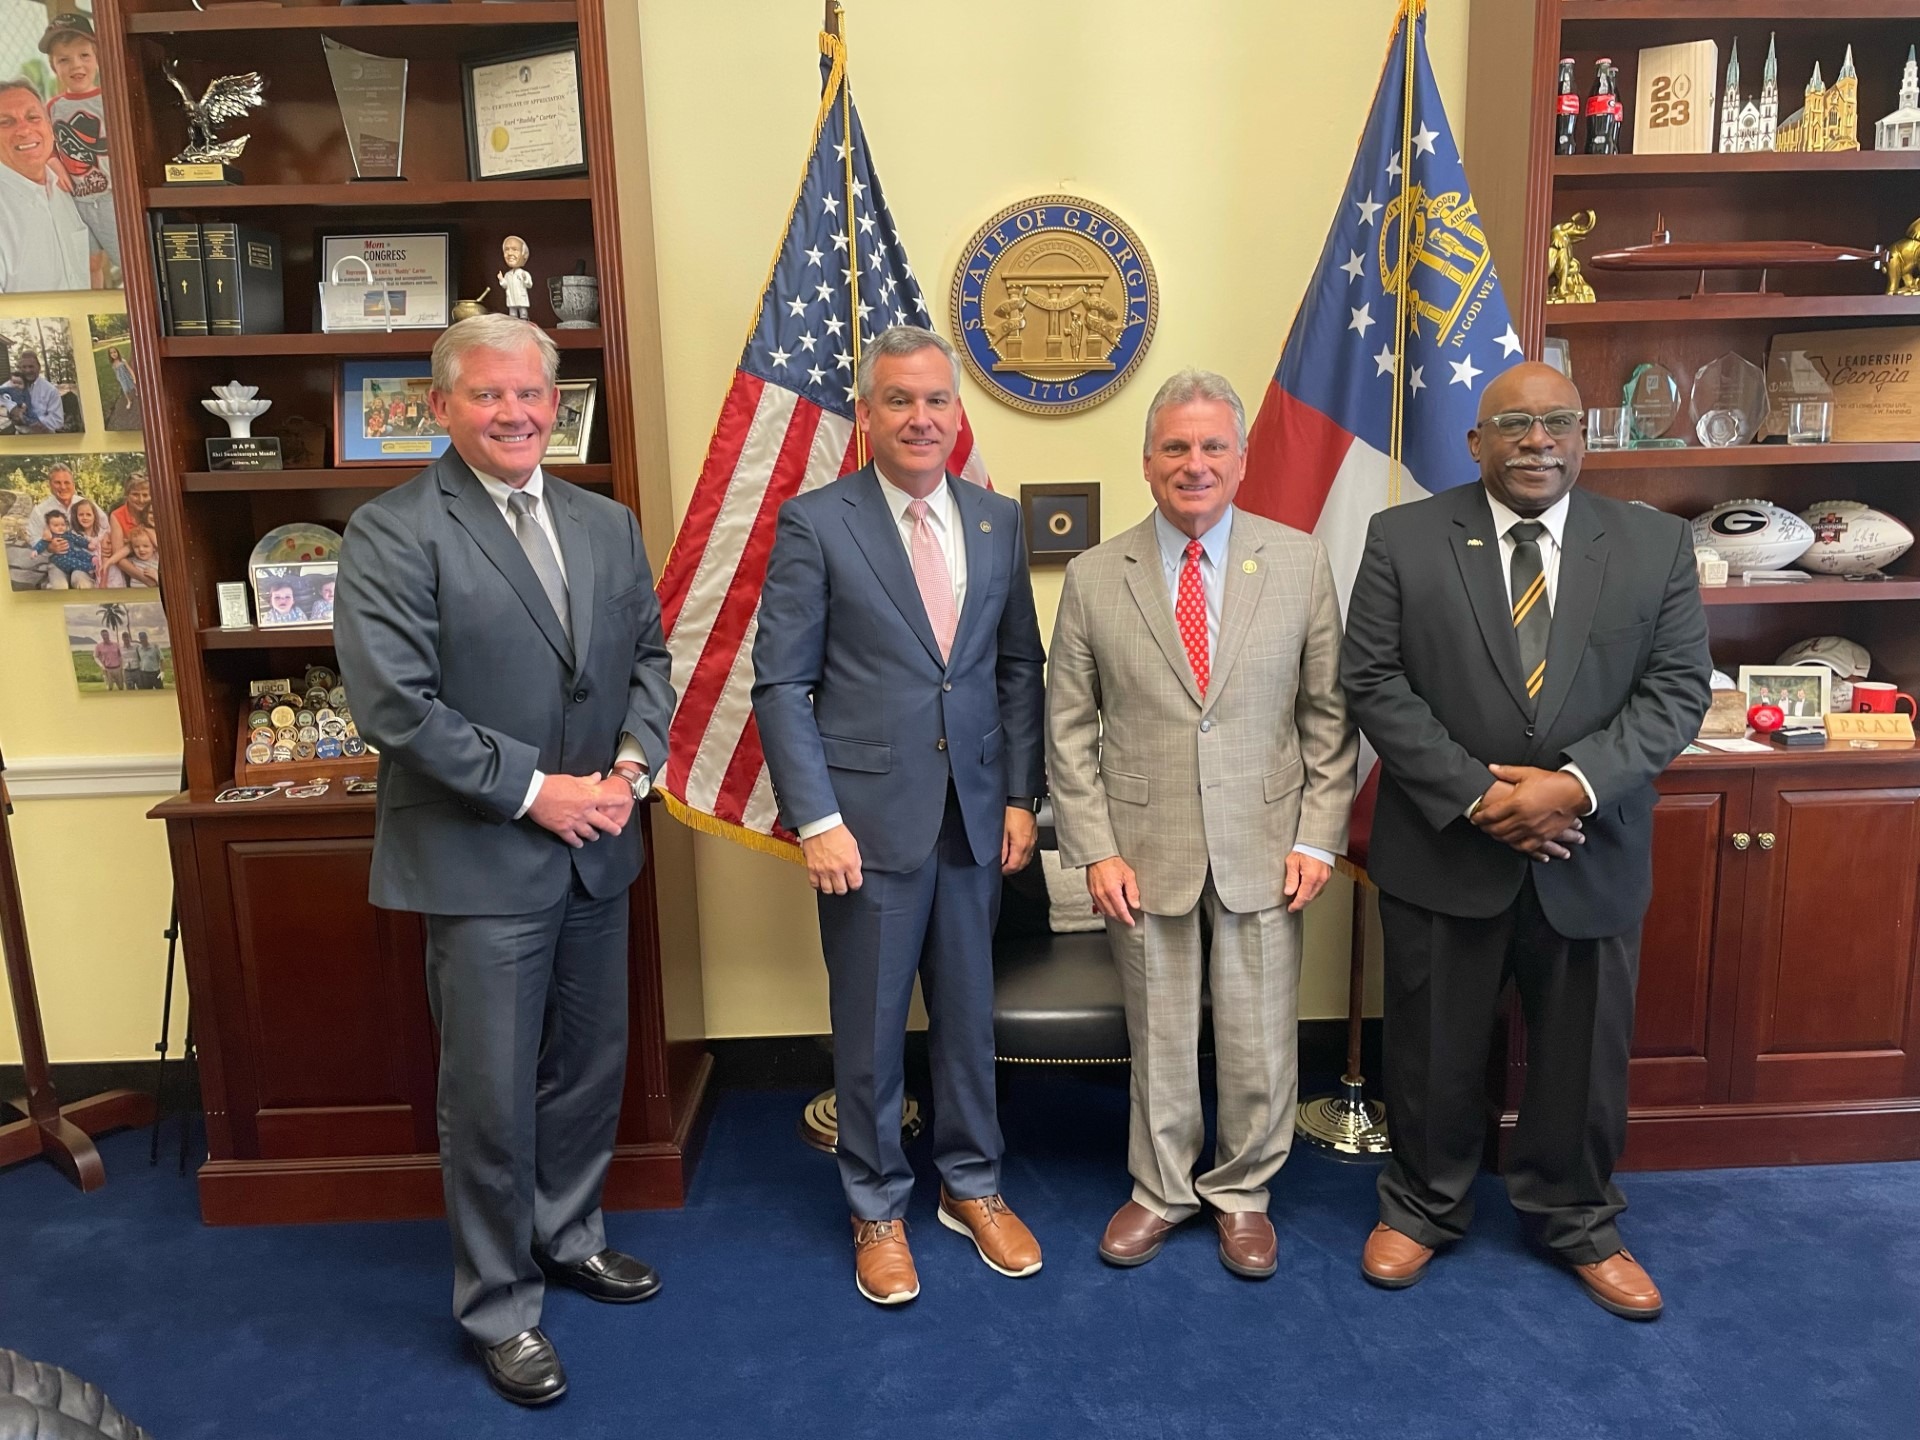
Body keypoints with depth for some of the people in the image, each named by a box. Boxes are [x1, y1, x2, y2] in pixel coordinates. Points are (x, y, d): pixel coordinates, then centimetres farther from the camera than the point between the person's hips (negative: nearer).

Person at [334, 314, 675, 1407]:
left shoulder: (609, 525, 8)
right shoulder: (392, 534, -11)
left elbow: (649, 654, 12)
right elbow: (395, 704, -17)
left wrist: (632, 765, -5)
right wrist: (533, 790, -17)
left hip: (597, 850, 6)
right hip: (480, 859, -6)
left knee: (591, 1065, 18)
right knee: (493, 1095, 5)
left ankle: (569, 1236, 42)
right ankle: (501, 1307, 25)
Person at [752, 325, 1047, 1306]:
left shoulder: (998, 522, 7)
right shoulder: (815, 524, -6)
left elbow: (1021, 668, 11)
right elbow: (780, 684, -8)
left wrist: (1021, 796, 5)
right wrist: (816, 819, -13)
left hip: (974, 815, 4)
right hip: (870, 818, -3)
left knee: (968, 1014, 16)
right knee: (870, 1028, 10)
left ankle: (971, 1186, 36)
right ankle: (877, 1209, 30)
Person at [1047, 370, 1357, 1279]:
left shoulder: (1300, 563, 0)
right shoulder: (1094, 578, -2)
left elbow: (1328, 713, 2)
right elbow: (1070, 728, 0)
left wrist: (1319, 836, -4)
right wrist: (1095, 850, -6)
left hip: (1263, 845, 0)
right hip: (1145, 850, 0)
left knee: (1259, 1040, 10)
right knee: (1159, 1036, 13)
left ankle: (1242, 1192, 33)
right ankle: (1162, 1189, 34)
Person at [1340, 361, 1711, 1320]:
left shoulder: (1656, 545, 1)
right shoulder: (1403, 539, -4)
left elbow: (1675, 688, -3)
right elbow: (1374, 683, -8)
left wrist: (1575, 785, -18)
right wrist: (1476, 793, -16)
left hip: (1591, 854, 2)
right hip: (1443, 849, -1)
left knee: (1583, 1054, 16)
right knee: (1433, 1051, 13)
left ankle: (1579, 1223, 38)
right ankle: (1422, 1207, 35)